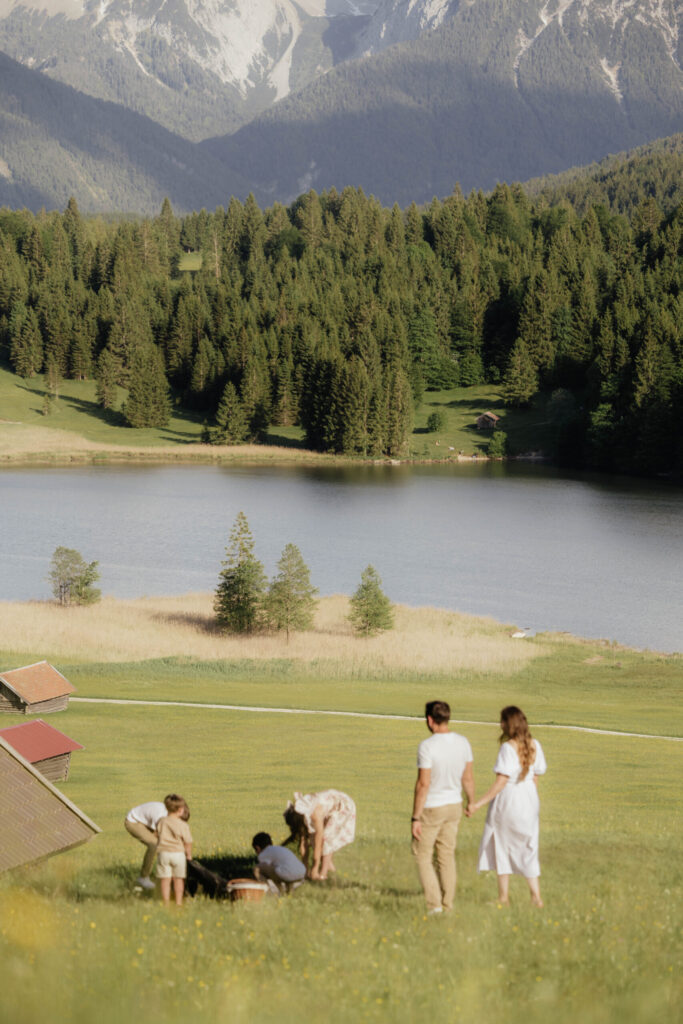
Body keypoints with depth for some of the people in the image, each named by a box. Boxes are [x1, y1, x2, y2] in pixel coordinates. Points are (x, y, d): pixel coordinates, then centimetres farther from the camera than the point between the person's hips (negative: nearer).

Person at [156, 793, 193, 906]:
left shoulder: (161, 823, -3)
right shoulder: (183, 826, -12)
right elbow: (188, 843, -7)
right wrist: (189, 855, 9)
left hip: (163, 853, 2)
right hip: (178, 854, -2)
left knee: (165, 880, 7)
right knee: (178, 879, 12)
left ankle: (166, 902, 9)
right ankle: (178, 902, 15)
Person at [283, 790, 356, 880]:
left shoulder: (315, 814, -38)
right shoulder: (298, 812, -17)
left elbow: (318, 845, -34)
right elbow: (303, 842, -10)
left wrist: (314, 870, -29)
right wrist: (305, 867, -8)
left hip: (343, 806, -7)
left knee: (325, 837, -19)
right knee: (314, 835, -2)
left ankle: (323, 872, -18)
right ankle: (330, 865, 10)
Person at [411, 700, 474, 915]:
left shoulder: (427, 746, -22)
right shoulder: (463, 743, -3)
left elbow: (423, 784, -22)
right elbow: (468, 778, 5)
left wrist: (415, 818, -17)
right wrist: (472, 803, 22)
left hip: (431, 808, -6)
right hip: (454, 806, 6)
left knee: (422, 854, 8)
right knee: (447, 855, 16)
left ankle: (434, 904, 0)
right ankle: (447, 905, 20)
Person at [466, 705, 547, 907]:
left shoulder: (508, 748, -19)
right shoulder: (534, 745, 1)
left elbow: (500, 783, -22)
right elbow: (535, 777, 7)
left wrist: (478, 804, -21)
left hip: (507, 800, -6)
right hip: (528, 801, 6)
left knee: (501, 846, 10)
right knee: (527, 848, 15)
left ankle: (504, 896, 16)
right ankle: (536, 896, 9)